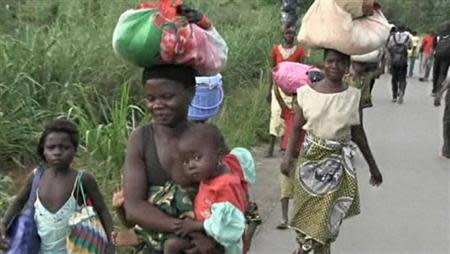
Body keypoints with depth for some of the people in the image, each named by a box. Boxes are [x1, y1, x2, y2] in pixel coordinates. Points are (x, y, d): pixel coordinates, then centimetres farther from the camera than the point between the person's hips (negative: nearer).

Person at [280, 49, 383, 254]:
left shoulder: (353, 96, -5)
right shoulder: (306, 92, -7)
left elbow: (357, 133, 3)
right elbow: (296, 127, -1)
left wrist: (372, 165, 7)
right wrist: (288, 155, -14)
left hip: (337, 162, 0)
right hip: (310, 158, 0)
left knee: (328, 214, 3)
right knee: (305, 207, 12)